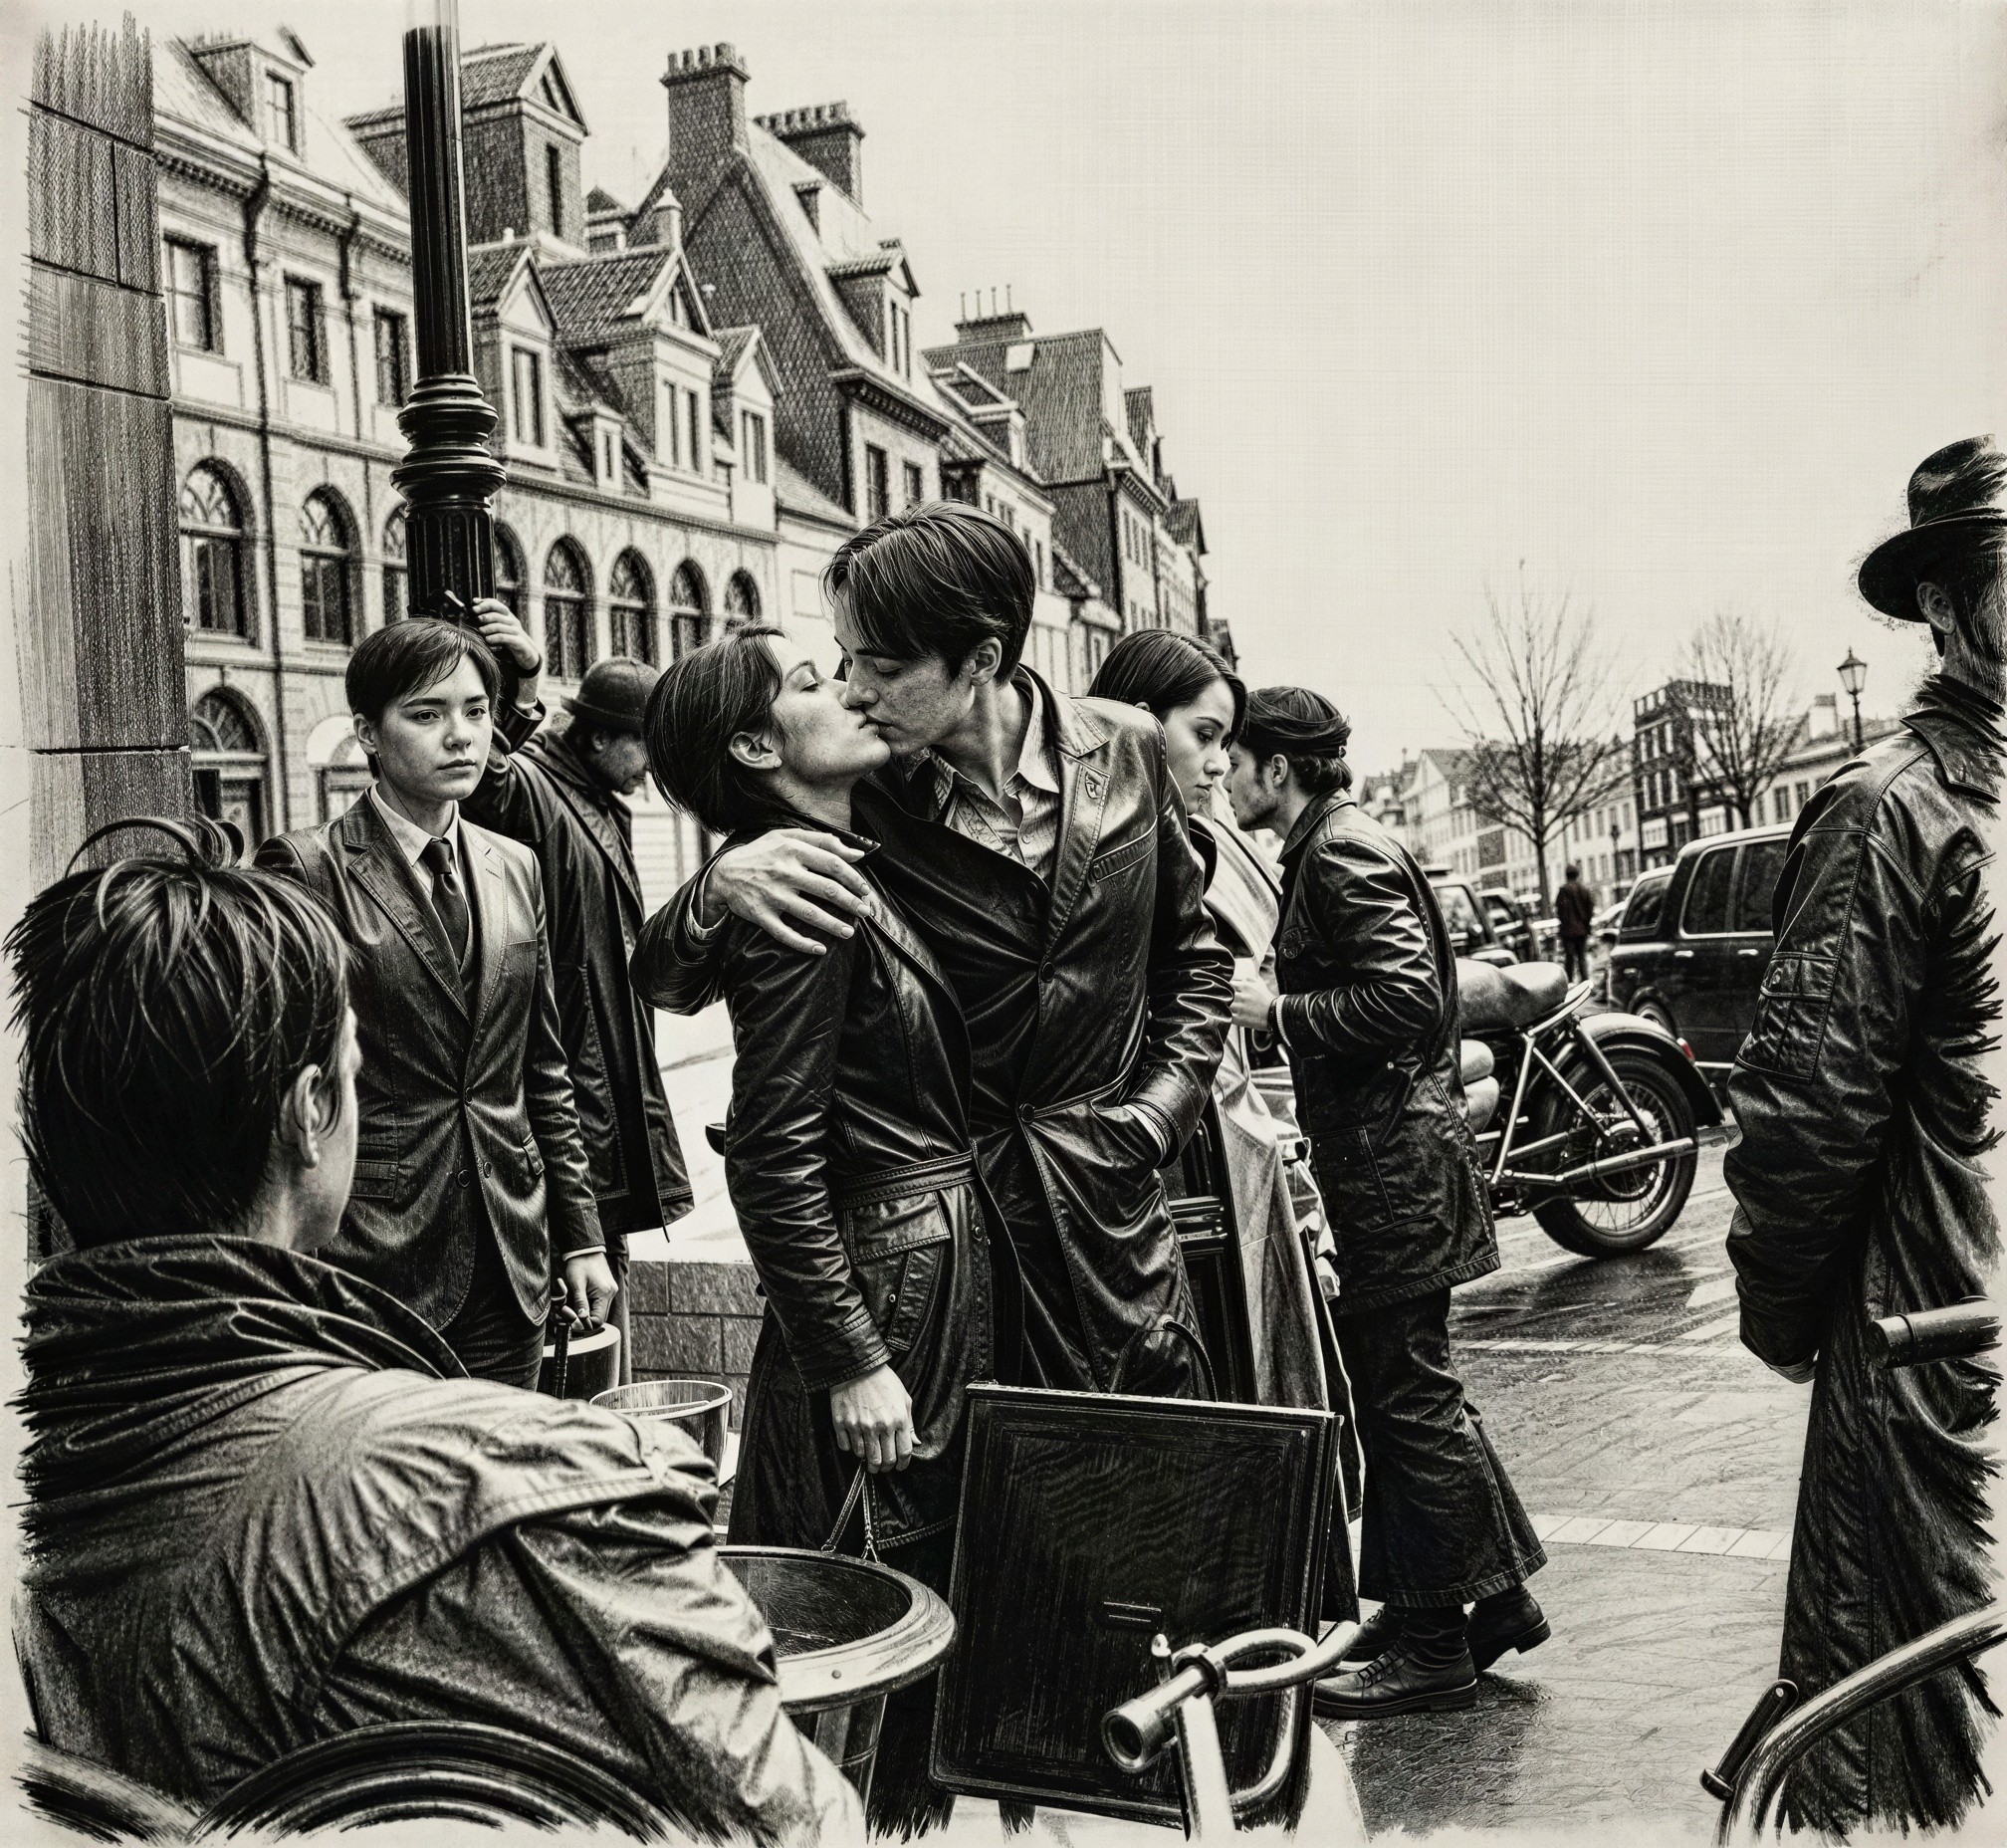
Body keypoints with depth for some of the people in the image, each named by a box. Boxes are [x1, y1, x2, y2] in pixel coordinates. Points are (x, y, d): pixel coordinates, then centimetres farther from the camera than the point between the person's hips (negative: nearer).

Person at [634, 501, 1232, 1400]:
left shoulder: (1125, 749, -3)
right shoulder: (854, 800, -10)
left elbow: (1193, 956, 12)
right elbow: (666, 983, -5)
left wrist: (1155, 1115, 0)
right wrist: (721, 882, -26)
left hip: (1111, 1216, 2)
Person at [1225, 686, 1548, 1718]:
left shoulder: (1342, 854, -15)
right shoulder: (1330, 847, 17)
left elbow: (1405, 998, -24)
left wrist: (1279, 1009, -17)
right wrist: (1272, 1003, 11)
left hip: (1391, 1163, -10)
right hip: (1383, 1156, 10)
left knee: (1406, 1398, -2)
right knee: (1406, 1391, 16)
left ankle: (1433, 1649, 9)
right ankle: (1497, 1593, 26)